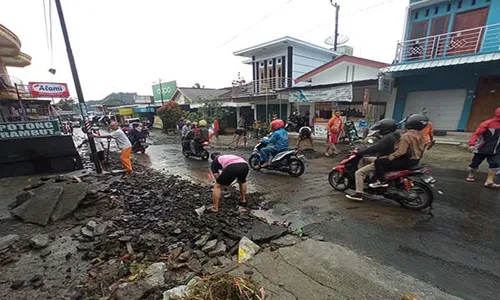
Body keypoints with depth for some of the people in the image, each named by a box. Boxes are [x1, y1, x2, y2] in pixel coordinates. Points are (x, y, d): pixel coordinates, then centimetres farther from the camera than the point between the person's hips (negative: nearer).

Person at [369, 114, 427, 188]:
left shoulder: (407, 136, -24)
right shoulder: (420, 134, 7)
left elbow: (401, 151, -29)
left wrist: (390, 157, -17)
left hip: (407, 161, -10)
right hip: (415, 159, 10)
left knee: (378, 162, -13)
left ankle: (381, 182, -6)